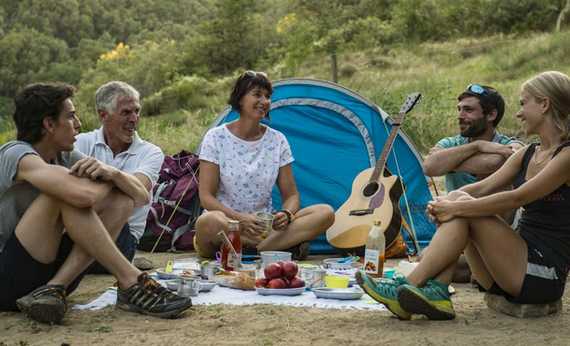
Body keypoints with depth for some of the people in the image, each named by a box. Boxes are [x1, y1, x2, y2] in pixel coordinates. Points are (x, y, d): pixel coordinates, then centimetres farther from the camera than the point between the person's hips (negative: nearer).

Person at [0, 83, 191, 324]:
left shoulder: (67, 158, 8)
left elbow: (142, 196, 1)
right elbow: (83, 195, -32)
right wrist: (108, 181, -9)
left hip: (50, 266, 7)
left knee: (119, 201, -8)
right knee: (71, 192, -25)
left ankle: (54, 288, -21)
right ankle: (131, 282, -22)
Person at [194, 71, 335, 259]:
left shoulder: (278, 140, 6)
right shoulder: (216, 138, -3)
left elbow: (291, 195, 7)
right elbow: (206, 196, -9)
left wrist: (286, 214, -18)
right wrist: (239, 218, -26)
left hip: (265, 226, 4)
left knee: (326, 213, -19)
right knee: (208, 222, -41)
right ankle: (283, 245, -25)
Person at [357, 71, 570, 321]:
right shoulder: (527, 153, 15)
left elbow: (517, 198, -21)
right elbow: (483, 187, 4)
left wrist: (457, 207, -20)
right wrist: (444, 202, -14)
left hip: (543, 276, -7)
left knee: (464, 208, -20)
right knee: (457, 199, -12)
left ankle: (407, 286, -19)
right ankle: (436, 294, -23)